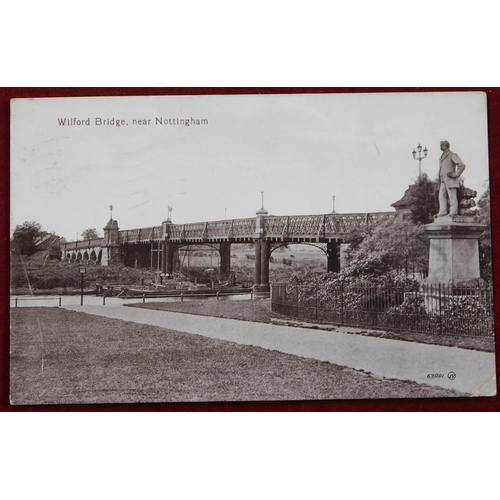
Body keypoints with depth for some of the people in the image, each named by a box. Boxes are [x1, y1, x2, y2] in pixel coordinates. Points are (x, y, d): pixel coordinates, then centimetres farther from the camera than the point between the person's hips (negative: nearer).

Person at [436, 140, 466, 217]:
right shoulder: (441, 157, 21)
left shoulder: (452, 155, -3)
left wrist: (455, 175, -12)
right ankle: (443, 212, 2)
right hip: (443, 180, 8)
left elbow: (462, 165, -10)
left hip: (450, 180, -8)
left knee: (452, 196, -7)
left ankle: (453, 211, -6)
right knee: (442, 196, 2)